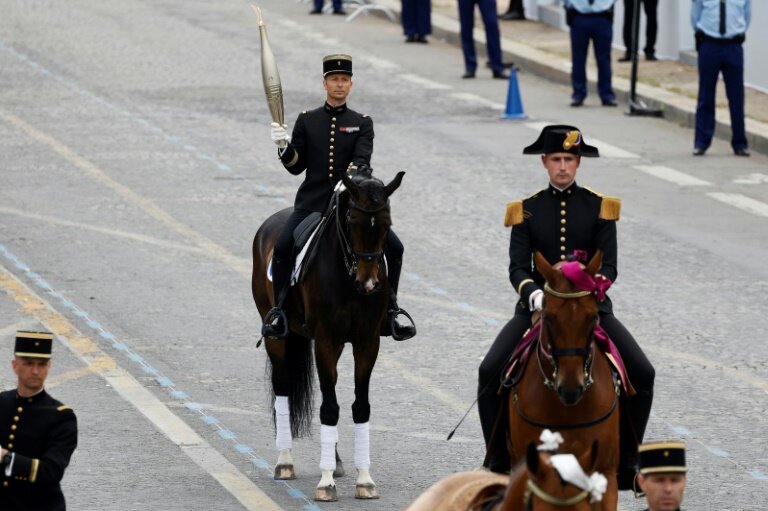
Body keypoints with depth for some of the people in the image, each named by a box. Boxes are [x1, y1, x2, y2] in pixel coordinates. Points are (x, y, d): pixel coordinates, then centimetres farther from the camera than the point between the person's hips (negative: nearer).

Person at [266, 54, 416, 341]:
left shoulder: (362, 124, 7)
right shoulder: (307, 121, 10)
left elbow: (362, 160, -9)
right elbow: (296, 166, 9)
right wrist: (284, 147, -11)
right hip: (313, 202, 0)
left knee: (393, 247, -16)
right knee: (282, 248, -23)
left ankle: (390, 307, 3)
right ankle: (280, 309, -4)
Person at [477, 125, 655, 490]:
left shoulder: (599, 207, 4)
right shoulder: (527, 210, 5)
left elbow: (609, 265, -2)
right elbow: (518, 267, -3)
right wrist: (534, 293, -24)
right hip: (538, 305, 0)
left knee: (642, 373, -15)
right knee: (490, 371, -19)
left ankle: (627, 459, 2)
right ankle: (498, 457, -2)